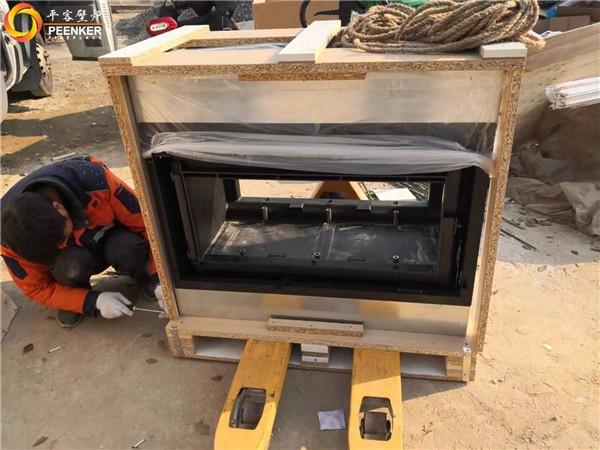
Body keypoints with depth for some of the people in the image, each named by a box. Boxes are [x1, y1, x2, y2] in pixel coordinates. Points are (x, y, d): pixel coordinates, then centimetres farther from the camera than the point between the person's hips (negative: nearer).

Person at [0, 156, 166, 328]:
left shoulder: (93, 178, -34)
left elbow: (145, 222, -24)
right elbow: (37, 288, -13)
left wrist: (159, 280, -29)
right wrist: (94, 301, -25)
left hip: (113, 240, -1)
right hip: (74, 255, 1)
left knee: (127, 247, -35)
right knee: (70, 265, -35)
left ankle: (145, 277, -2)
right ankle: (73, 299, -1)